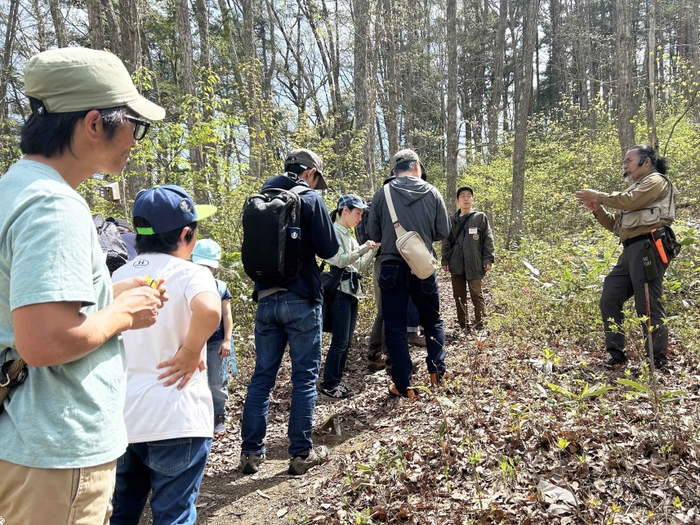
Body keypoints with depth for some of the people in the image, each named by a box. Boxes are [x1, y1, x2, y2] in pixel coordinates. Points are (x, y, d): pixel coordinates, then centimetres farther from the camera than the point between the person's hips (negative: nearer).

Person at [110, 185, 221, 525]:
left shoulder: (120, 276, 8)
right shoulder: (190, 273, -12)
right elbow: (209, 309, -34)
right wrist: (190, 352, -19)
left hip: (120, 417, 6)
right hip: (175, 420, -6)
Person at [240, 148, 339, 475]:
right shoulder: (310, 199, -7)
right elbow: (329, 249, -8)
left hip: (265, 299, 5)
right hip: (300, 300, -5)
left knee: (262, 375, 12)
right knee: (304, 377, 5)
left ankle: (251, 451, 18)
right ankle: (301, 453, 12)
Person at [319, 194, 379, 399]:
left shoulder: (349, 235, 19)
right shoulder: (334, 231, -6)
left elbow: (360, 267, 18)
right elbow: (340, 260, -18)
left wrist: (373, 249, 8)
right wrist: (363, 248, -19)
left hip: (352, 291, 9)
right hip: (339, 291, -9)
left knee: (347, 341, 10)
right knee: (340, 341, -7)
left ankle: (336, 381, 19)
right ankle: (328, 384, 3)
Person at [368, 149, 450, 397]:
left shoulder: (382, 194, -4)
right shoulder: (432, 193, -2)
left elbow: (374, 235, 2)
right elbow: (443, 232, 3)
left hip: (392, 268, -1)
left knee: (395, 327, 8)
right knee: (432, 320, 22)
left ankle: (404, 385, 10)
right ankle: (437, 371, 21)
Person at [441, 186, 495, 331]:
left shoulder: (480, 217, 4)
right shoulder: (452, 220, 12)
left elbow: (488, 239, 0)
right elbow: (446, 242, 13)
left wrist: (488, 259, -7)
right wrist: (445, 260, 6)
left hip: (474, 264, -4)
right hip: (456, 265, 4)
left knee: (477, 295, -3)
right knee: (459, 296, 9)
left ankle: (480, 326, 3)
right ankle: (463, 325, 19)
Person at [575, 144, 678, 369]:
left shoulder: (656, 181, 3)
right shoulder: (634, 189, 29)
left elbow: (630, 201, -17)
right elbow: (615, 225, 25)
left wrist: (599, 195, -5)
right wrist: (597, 209, 10)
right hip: (630, 251, 9)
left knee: (647, 305, -9)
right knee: (609, 300, 5)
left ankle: (658, 360, -1)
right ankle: (615, 354, 12)